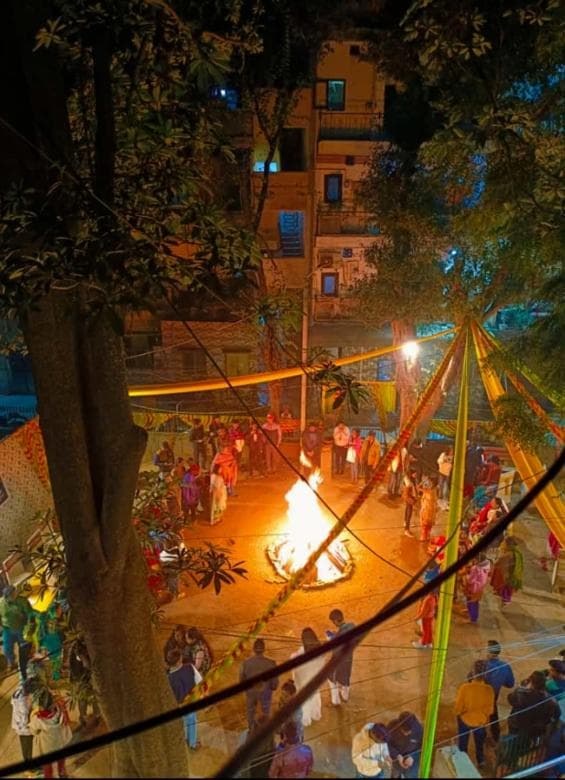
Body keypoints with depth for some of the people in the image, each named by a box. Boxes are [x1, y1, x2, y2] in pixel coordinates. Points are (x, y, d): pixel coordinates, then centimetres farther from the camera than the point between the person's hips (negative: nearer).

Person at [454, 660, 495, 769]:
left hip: (465, 720, -2)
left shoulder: (465, 687, -33)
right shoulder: (489, 690, -27)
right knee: (479, 743, 31)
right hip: (481, 721, 2)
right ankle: (481, 761, 51)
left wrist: (459, 713, 2)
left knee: (463, 743, 26)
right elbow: (490, 710, -12)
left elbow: (458, 708, -21)